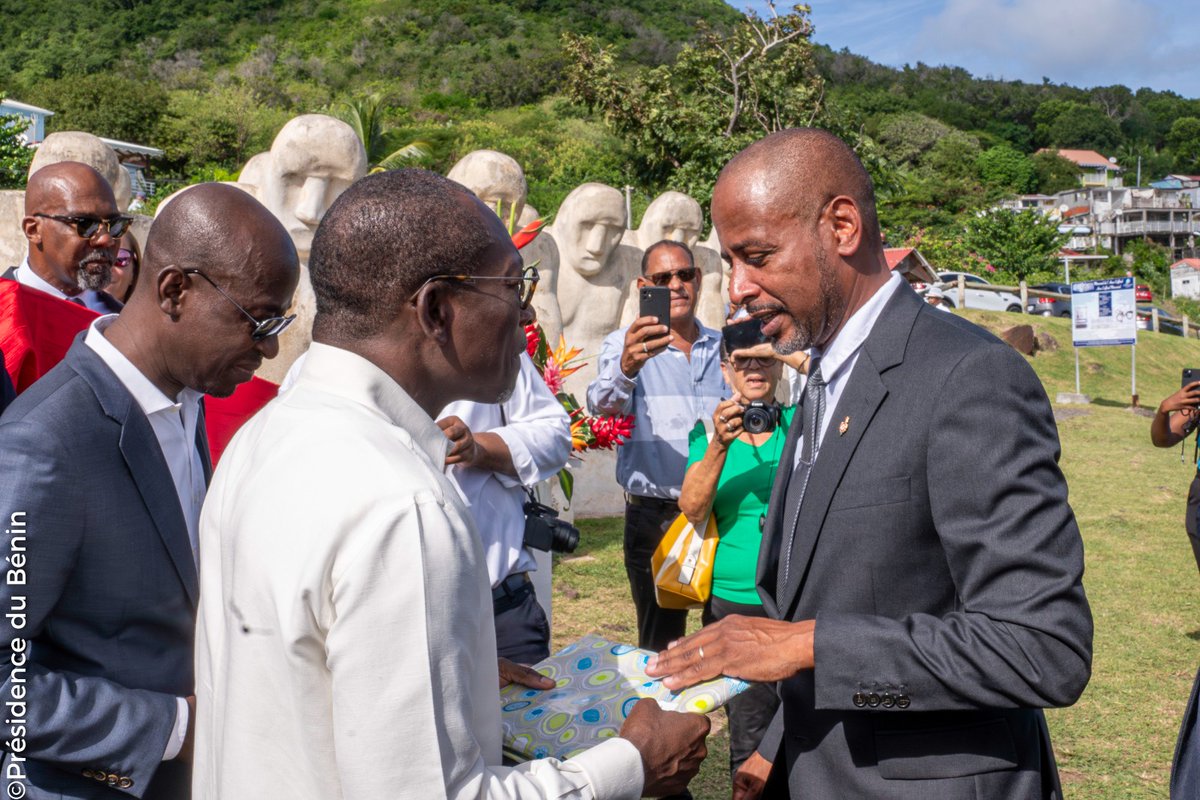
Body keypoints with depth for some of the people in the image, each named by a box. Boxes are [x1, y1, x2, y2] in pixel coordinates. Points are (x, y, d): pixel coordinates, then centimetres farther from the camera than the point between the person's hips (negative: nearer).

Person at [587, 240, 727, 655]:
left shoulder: (722, 348, 10)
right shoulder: (624, 344, -1)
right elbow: (603, 404, -21)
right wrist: (627, 367, -41)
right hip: (654, 515, -3)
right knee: (661, 645, 5)